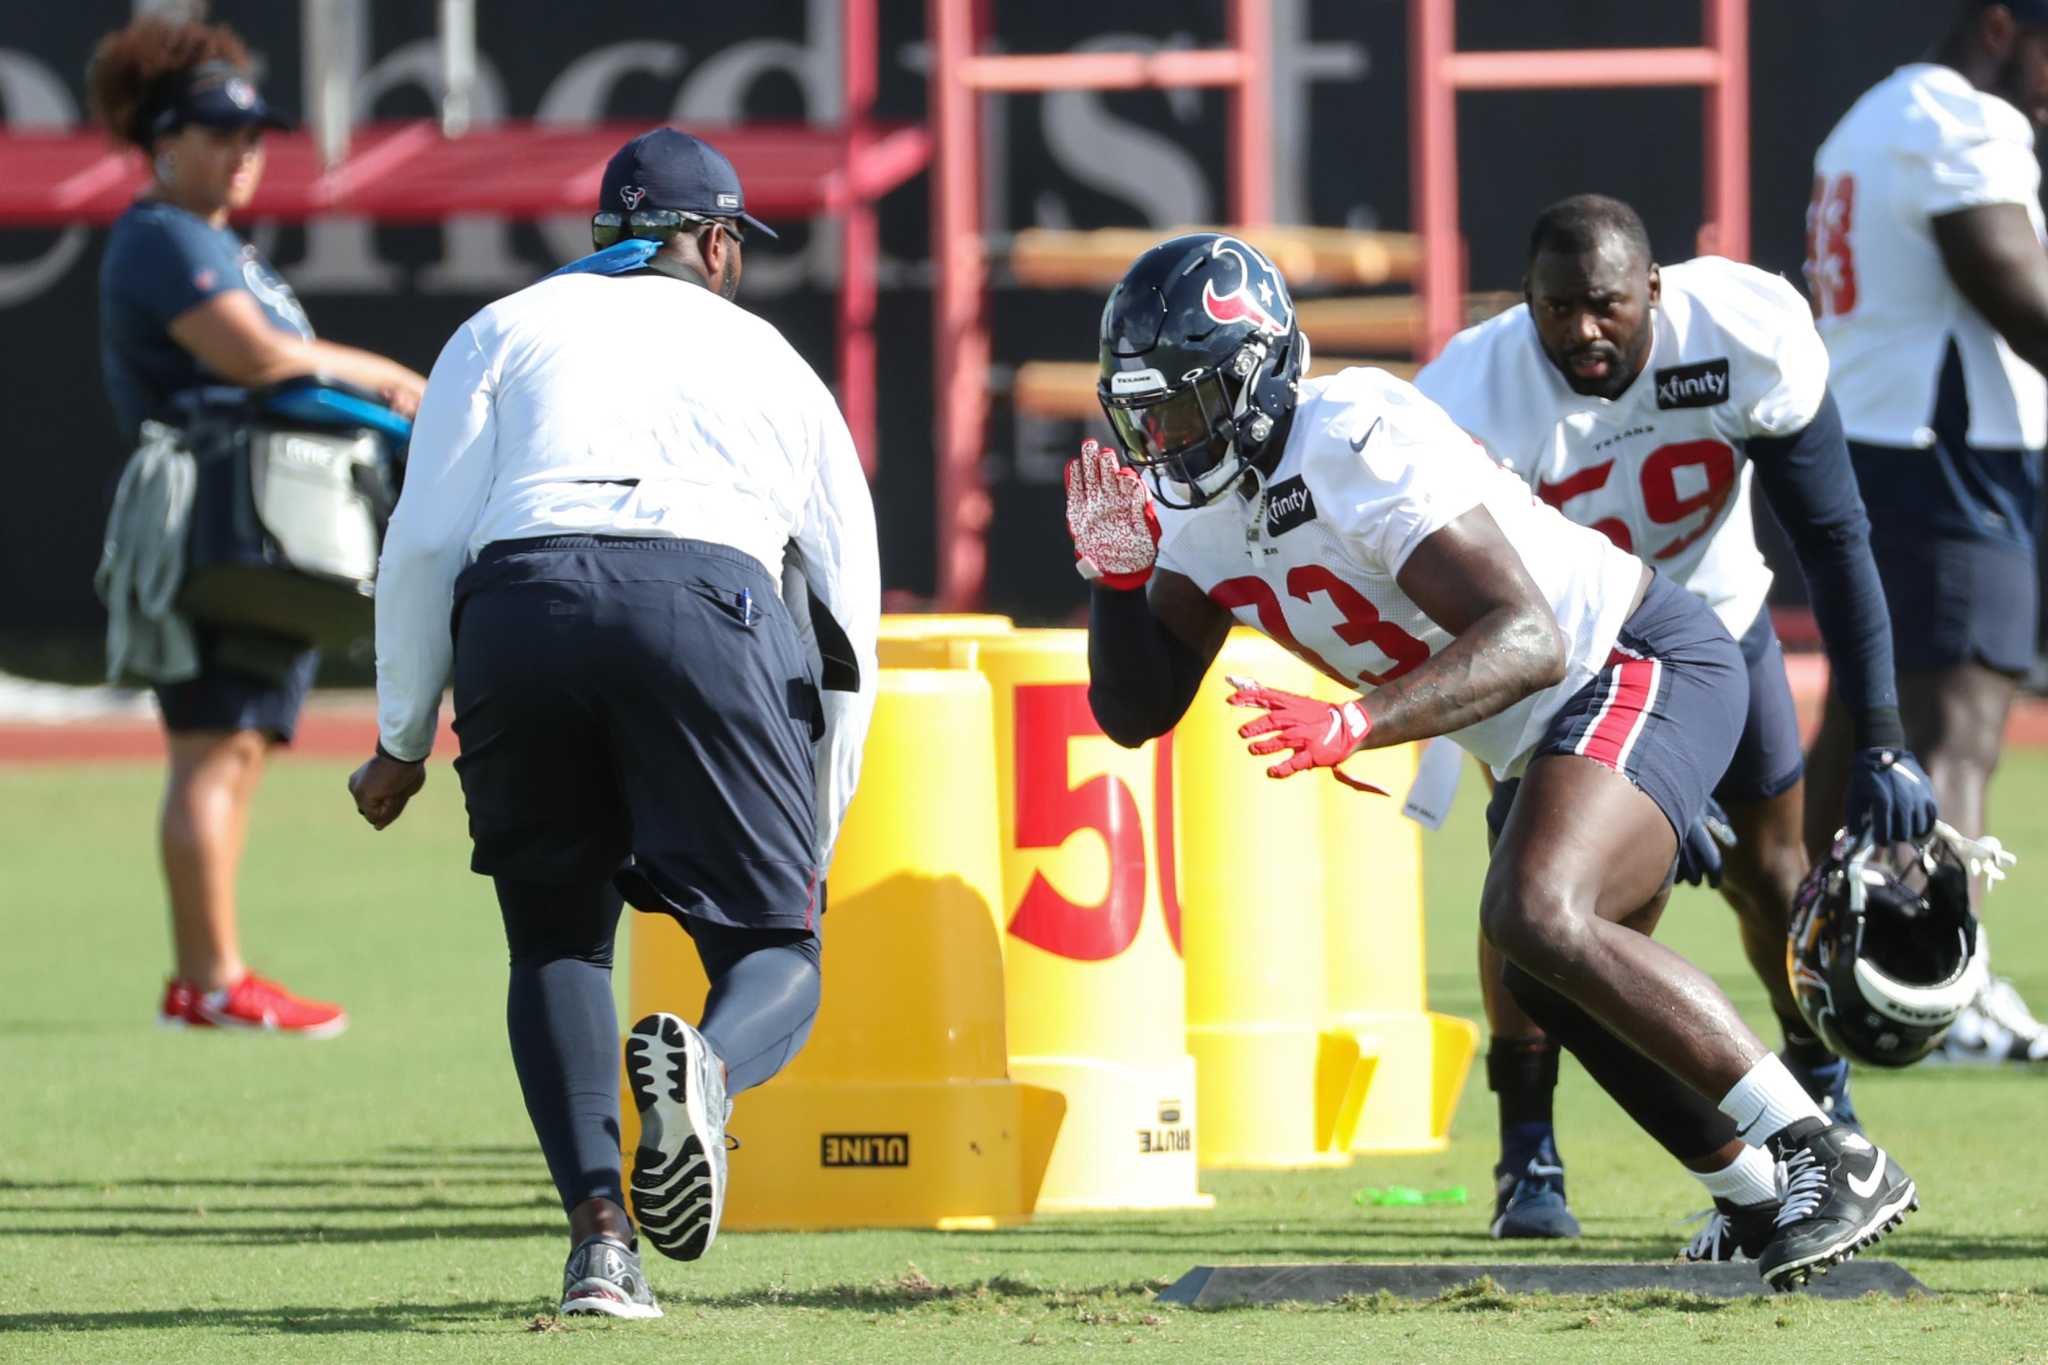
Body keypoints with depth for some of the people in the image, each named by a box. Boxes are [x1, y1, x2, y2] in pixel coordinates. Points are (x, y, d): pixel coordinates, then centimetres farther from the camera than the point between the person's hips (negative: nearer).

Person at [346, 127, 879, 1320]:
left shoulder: (508, 333, 25)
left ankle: (599, 1229, -7)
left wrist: (403, 739, 19)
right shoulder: (772, 360, 28)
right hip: (713, 606, -1)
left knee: (557, 939, 15)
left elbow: (427, 540, 11)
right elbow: (849, 614, 26)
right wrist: (814, 838, 33)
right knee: (774, 952, 6)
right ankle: (708, 1070, -31)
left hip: (520, 606, 1)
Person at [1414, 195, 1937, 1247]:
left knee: (1767, 869, 3)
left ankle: (1825, 1109, 27)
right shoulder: (1477, 405, -35)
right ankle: (1526, 1160, -6)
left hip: (1709, 615, 2)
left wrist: (1879, 745, -24)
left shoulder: (1748, 341, -32)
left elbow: (1833, 541, -22)